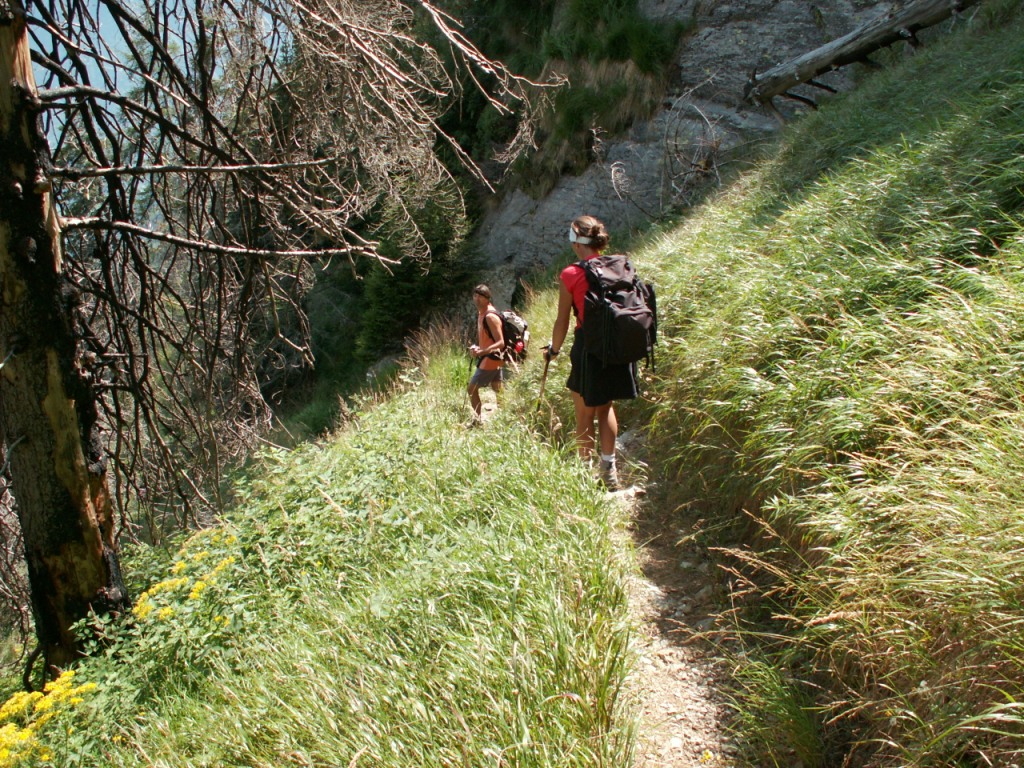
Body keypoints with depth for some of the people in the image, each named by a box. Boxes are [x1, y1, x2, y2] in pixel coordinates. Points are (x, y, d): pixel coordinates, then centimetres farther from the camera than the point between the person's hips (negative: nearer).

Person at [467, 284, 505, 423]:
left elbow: (500, 343, -24)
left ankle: (478, 419, 1)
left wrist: (482, 351, -35)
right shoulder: (481, 314, 10)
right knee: (498, 391, 14)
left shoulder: (490, 316, -19)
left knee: (472, 388, -5)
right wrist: (475, 347, 4)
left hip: (491, 358, -10)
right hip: (493, 359, 10)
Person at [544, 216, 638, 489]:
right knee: (606, 408, 21)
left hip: (588, 348, -4)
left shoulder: (570, 275, -11)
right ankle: (609, 470, 24)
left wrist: (553, 350, 11)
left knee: (585, 415, 12)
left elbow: (562, 322, -6)